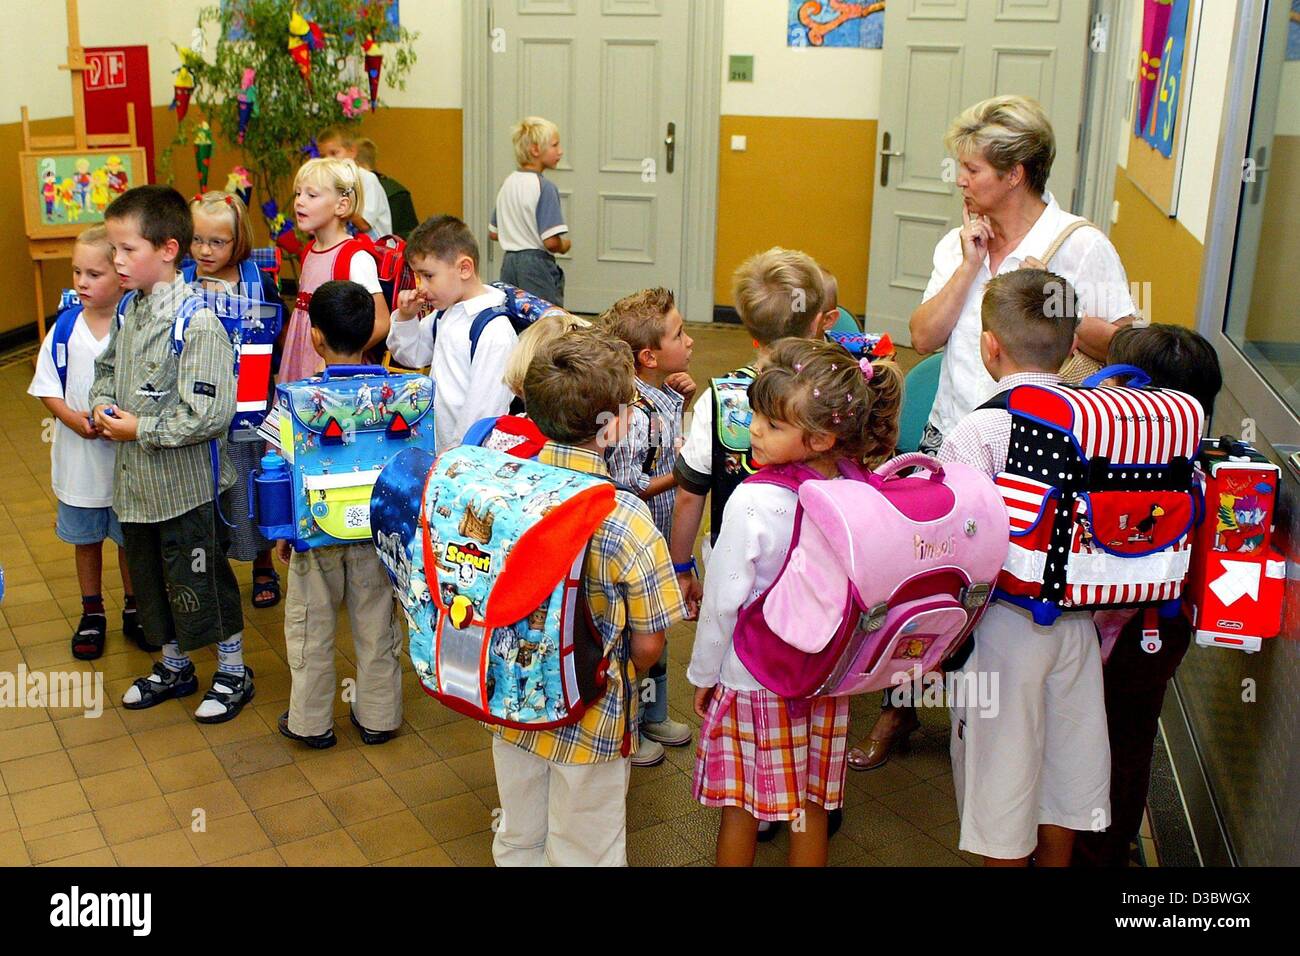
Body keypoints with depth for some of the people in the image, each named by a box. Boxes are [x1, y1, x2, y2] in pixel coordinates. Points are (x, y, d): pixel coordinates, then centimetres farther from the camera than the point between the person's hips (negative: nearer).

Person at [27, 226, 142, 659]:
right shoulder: (65, 328, -5)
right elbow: (47, 387, 1)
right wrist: (72, 418, -16)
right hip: (79, 457, 3)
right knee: (86, 538, 17)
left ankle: (134, 608, 34)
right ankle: (91, 613, 35)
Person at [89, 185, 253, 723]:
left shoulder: (196, 322, -21)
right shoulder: (128, 312, 5)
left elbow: (210, 414, -26)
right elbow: (106, 369, 21)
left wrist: (141, 429, -19)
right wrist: (102, 406, 0)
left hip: (186, 483, -8)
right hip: (135, 481, 8)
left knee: (201, 581, 5)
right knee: (149, 578, 20)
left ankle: (233, 673, 25)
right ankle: (174, 666, 40)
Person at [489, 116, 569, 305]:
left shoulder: (508, 183, 9)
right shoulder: (544, 187, -14)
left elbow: (493, 234, 15)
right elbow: (551, 242, -20)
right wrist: (565, 246, -1)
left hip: (509, 263, 8)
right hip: (537, 265, -8)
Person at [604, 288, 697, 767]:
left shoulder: (668, 398, 0)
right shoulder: (635, 414, -27)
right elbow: (625, 489, -28)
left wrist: (686, 399, 2)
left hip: (664, 544, 9)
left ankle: (653, 716, 42)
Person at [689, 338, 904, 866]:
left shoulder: (753, 501, -26)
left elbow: (723, 601, -16)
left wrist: (703, 674, 0)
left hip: (751, 680, -4)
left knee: (741, 808, 14)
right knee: (811, 809, 19)